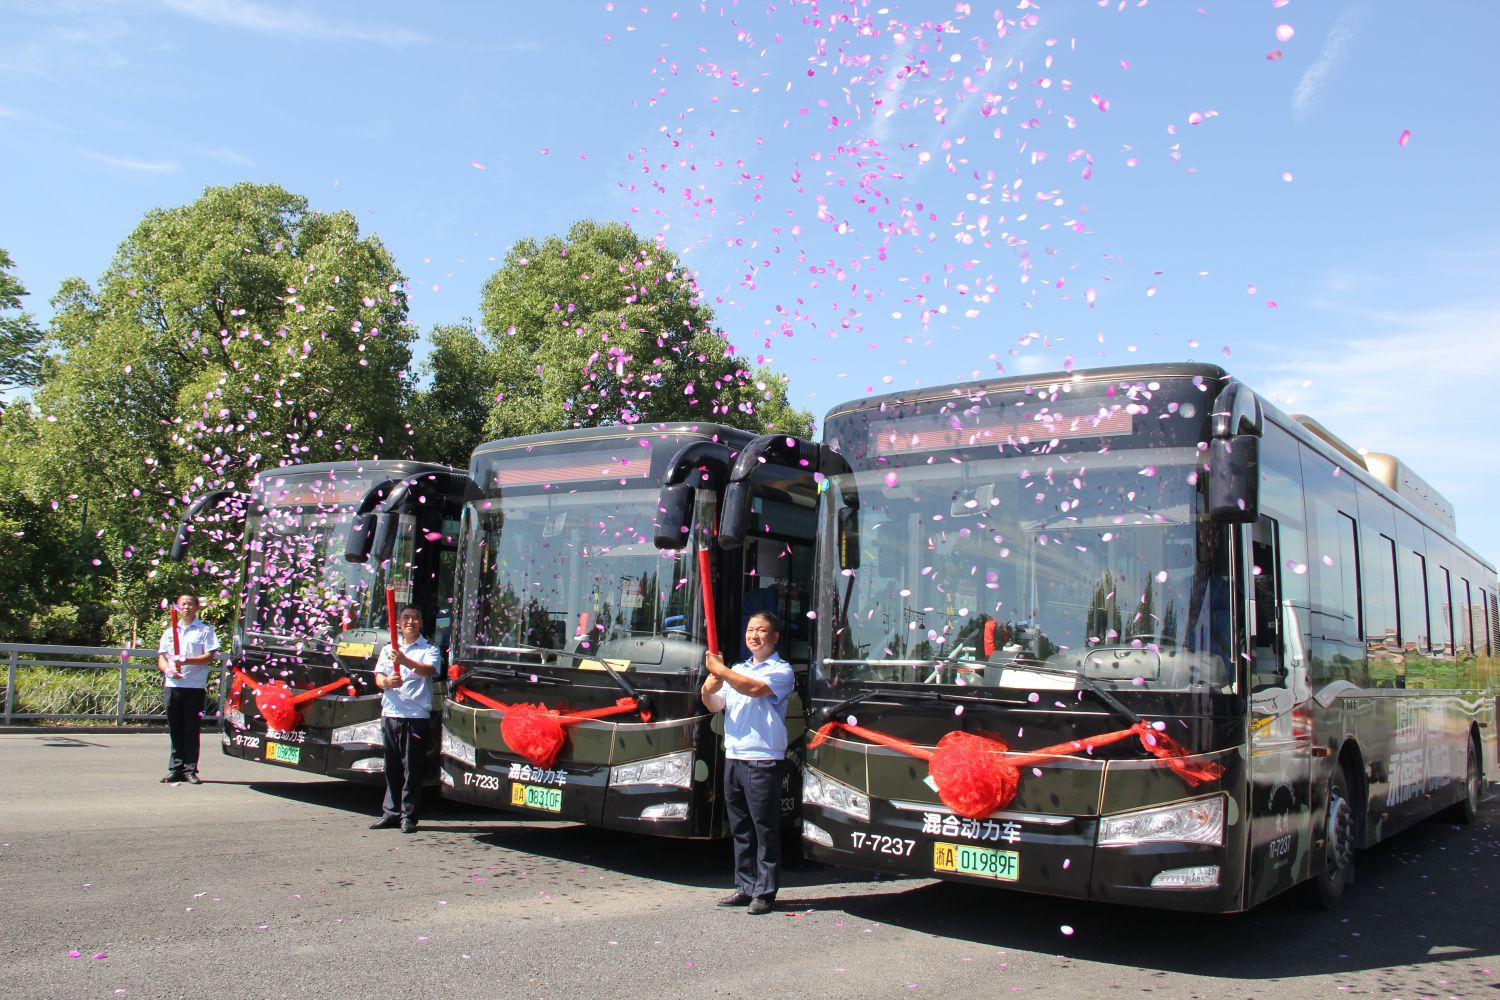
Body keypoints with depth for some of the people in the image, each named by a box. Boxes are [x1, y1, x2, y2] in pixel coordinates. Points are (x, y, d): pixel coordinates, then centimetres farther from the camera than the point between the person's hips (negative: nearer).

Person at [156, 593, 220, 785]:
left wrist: (186, 661, -18)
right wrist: (168, 669, -6)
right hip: (172, 685, 4)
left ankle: (190, 770, 2)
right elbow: (161, 658, 15)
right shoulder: (170, 631, 19)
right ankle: (175, 769, 11)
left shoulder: (205, 630, 4)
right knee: (175, 730, 6)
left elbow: (209, 656, -5)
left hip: (195, 686, -4)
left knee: (191, 730, -2)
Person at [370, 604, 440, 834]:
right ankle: (391, 813, 18)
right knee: (392, 767, 9)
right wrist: (386, 682, -18)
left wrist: (405, 661, -35)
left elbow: (428, 670, -17)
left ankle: (408, 816, 2)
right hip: (390, 714, 4)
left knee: (413, 768, -3)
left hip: (416, 716, -4)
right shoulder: (389, 650, 18)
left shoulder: (429, 650, 4)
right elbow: (378, 677, 7)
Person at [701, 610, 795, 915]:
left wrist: (720, 671, -17)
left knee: (765, 830, -3)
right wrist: (709, 689, -10)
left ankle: (765, 892, 2)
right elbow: (715, 706, 11)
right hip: (734, 758, 7)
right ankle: (745, 887, 19)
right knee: (740, 829, 11)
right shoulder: (737, 670, 18)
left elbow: (755, 689, -22)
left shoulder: (781, 670, -3)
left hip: (763, 761, -7)